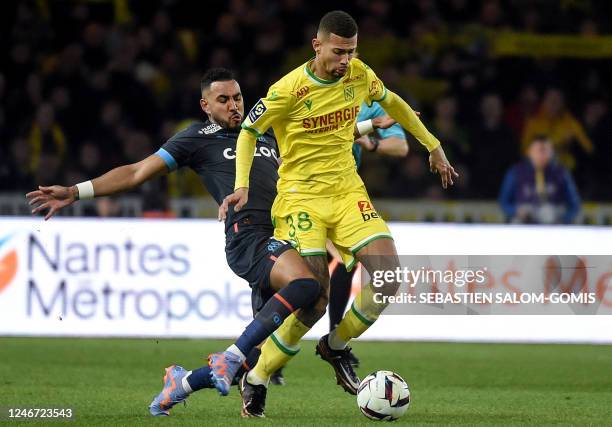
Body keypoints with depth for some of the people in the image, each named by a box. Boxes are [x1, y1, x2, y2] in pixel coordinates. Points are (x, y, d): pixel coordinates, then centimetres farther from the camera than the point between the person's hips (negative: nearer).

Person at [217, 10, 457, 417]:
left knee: (389, 279, -14)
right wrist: (242, 186, -16)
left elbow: (393, 103, 21)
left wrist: (434, 147, 24)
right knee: (314, 302, -16)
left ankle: (336, 346, 12)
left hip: (348, 191, 5)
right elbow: (249, 131, -4)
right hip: (301, 196, -5)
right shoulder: (290, 90, -15)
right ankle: (255, 380, 3)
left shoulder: (361, 76, 0)